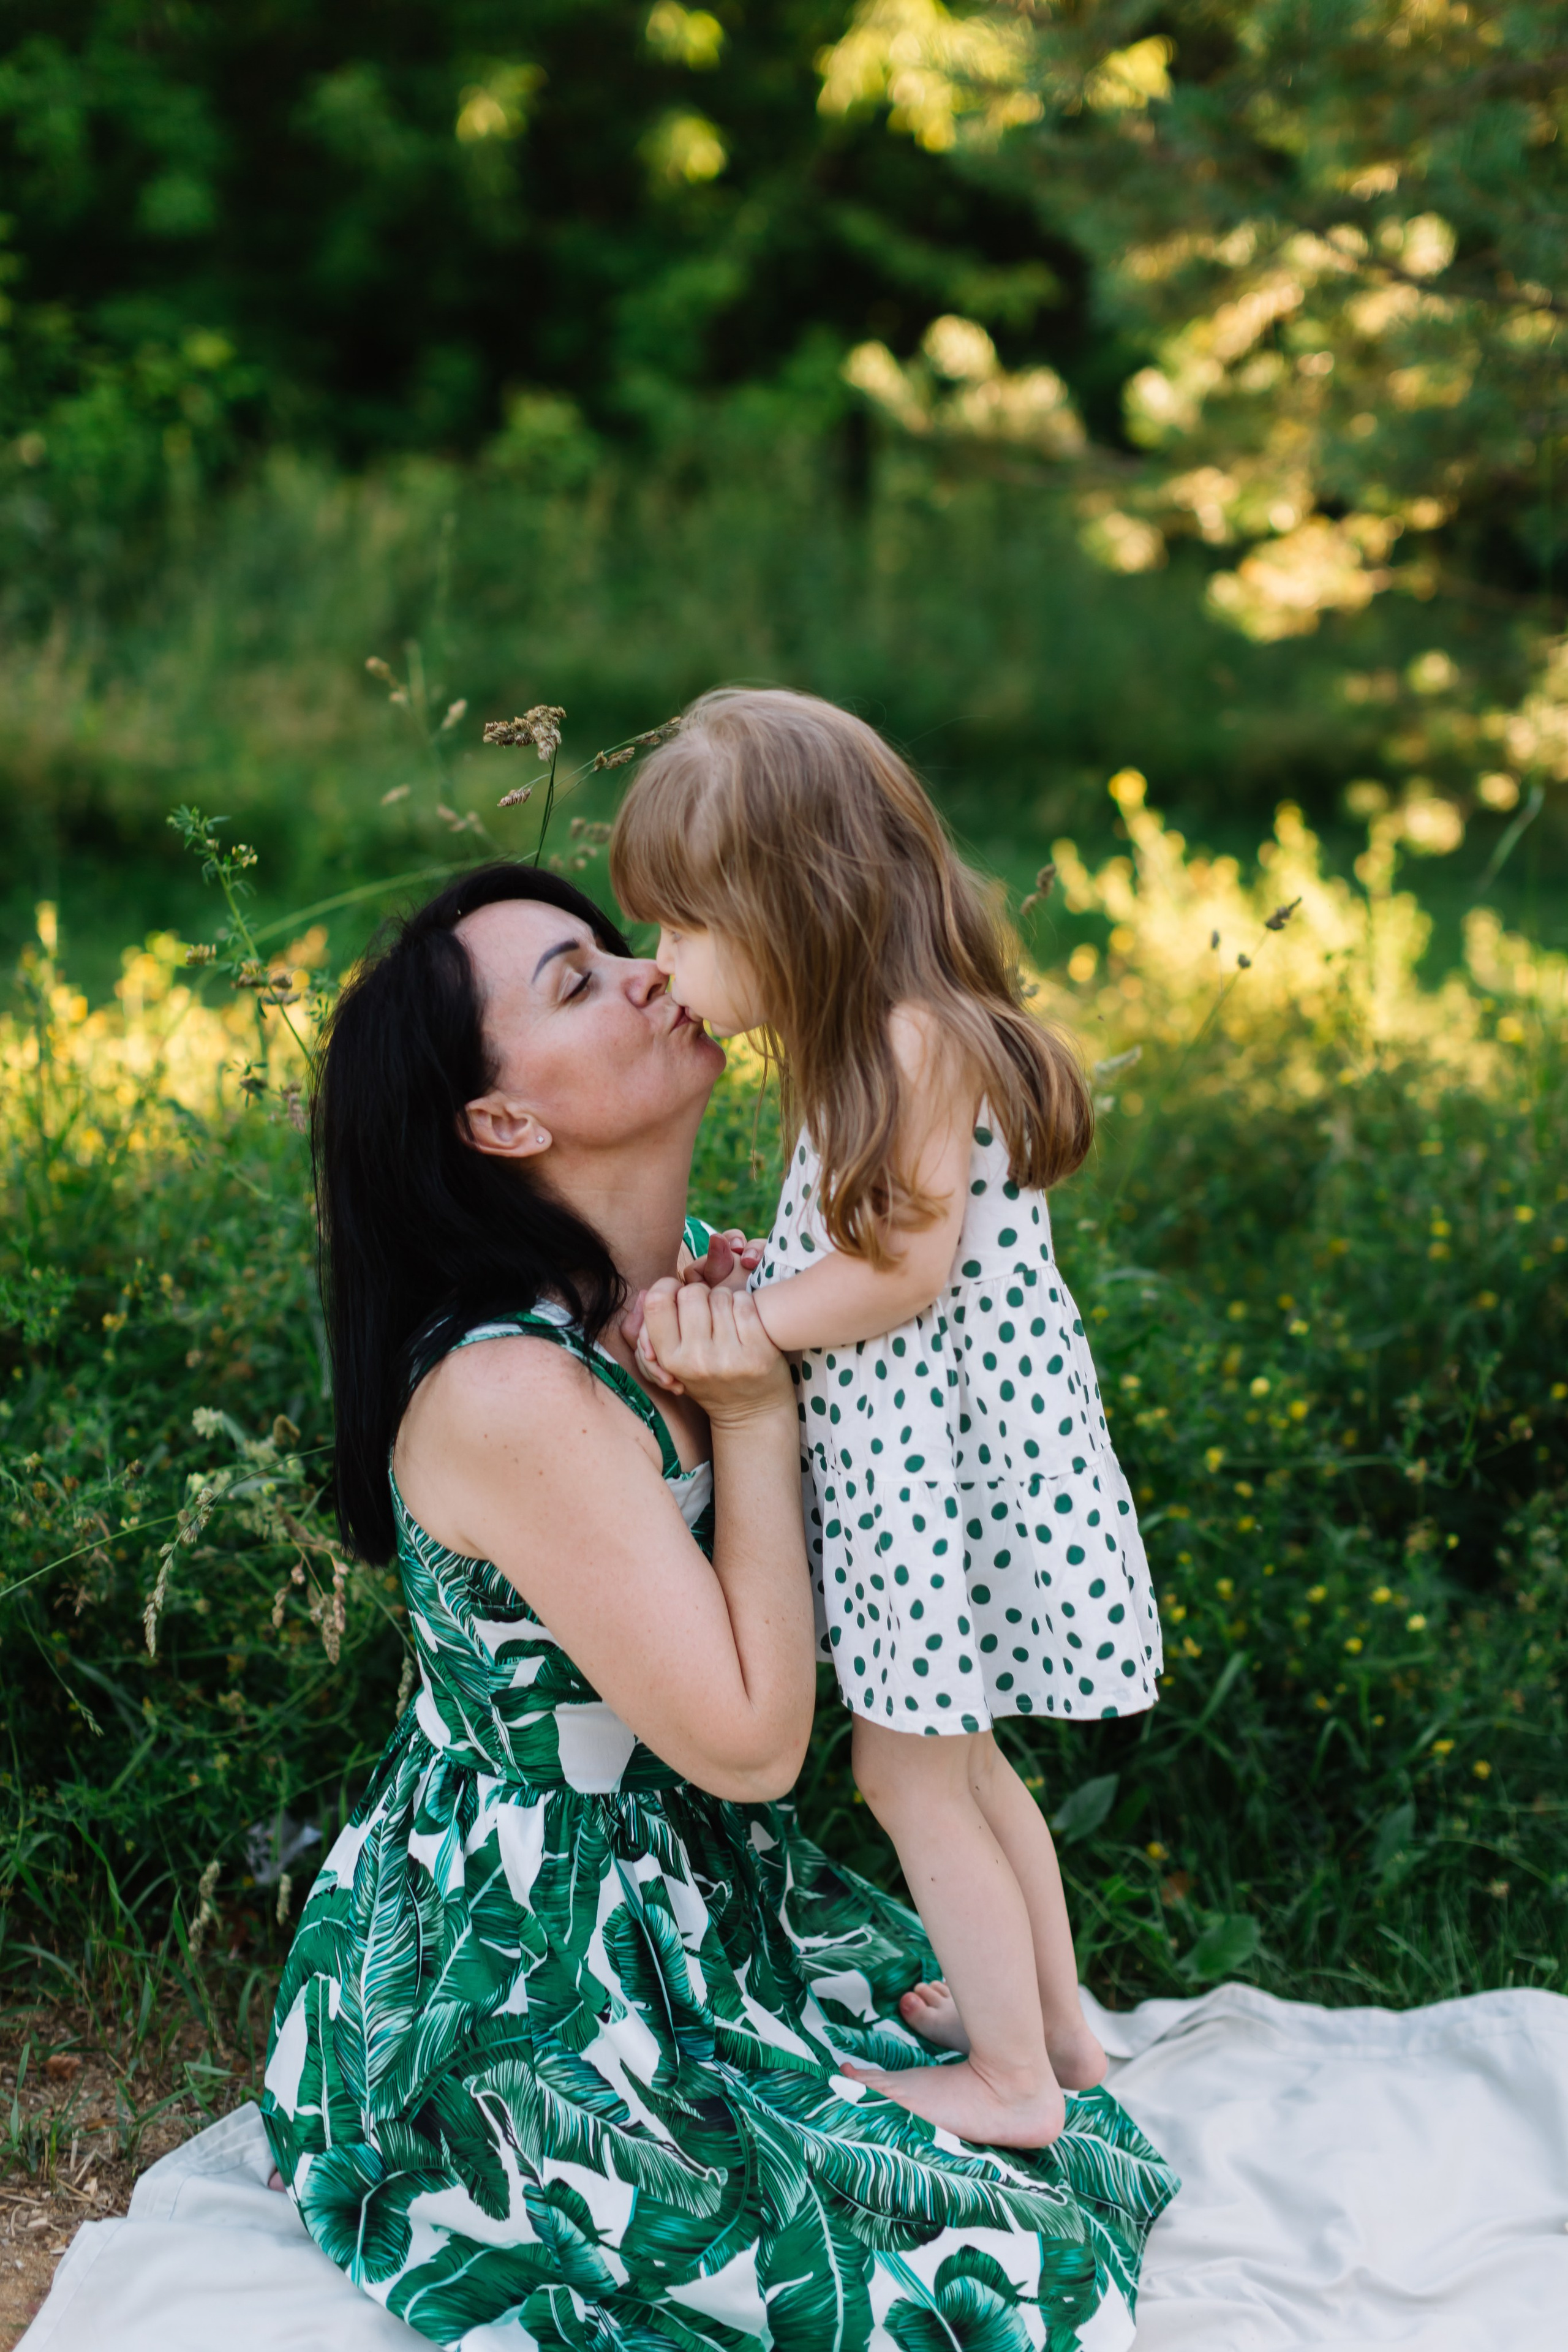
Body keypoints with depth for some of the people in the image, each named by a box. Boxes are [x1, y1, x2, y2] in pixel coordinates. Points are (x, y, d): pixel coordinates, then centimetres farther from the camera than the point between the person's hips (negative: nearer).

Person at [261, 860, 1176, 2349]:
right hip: (528, 1998, -9)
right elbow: (750, 1738, -23)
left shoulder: (693, 1287, -1)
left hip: (695, 1908, 9)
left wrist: (770, 1354, -8)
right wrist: (755, 1413, -20)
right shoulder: (513, 1397, -28)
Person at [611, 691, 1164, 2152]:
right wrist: (739, 1291, -1)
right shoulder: (877, 1043, 10)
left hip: (937, 1443, -10)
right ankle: (1051, 2021, 35)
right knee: (952, 1754, 20)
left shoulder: (913, 1043, -21)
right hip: (901, 1436, 10)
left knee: (907, 1767, 2)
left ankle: (1011, 2077, 16)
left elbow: (904, 1270, -22)